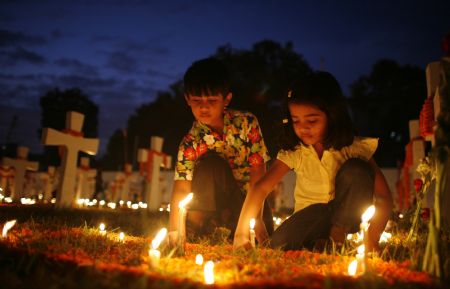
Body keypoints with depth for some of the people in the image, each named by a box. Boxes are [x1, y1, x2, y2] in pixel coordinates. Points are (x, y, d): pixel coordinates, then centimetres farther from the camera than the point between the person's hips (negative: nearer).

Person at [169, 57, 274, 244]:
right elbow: (181, 189, -24)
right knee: (210, 163, -30)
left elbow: (258, 169, -12)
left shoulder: (246, 122, -13)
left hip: (250, 197, 1)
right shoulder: (190, 143, -16)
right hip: (216, 199, -1)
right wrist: (174, 230, -38)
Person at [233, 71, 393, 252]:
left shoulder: (353, 147, -16)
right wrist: (241, 232, -31)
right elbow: (261, 188, -20)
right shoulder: (293, 151, -11)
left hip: (346, 215, 1)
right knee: (279, 244, -33)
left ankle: (337, 237, -13)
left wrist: (372, 239, -34)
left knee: (357, 169, -27)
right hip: (310, 217, 0)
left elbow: (383, 196, -20)